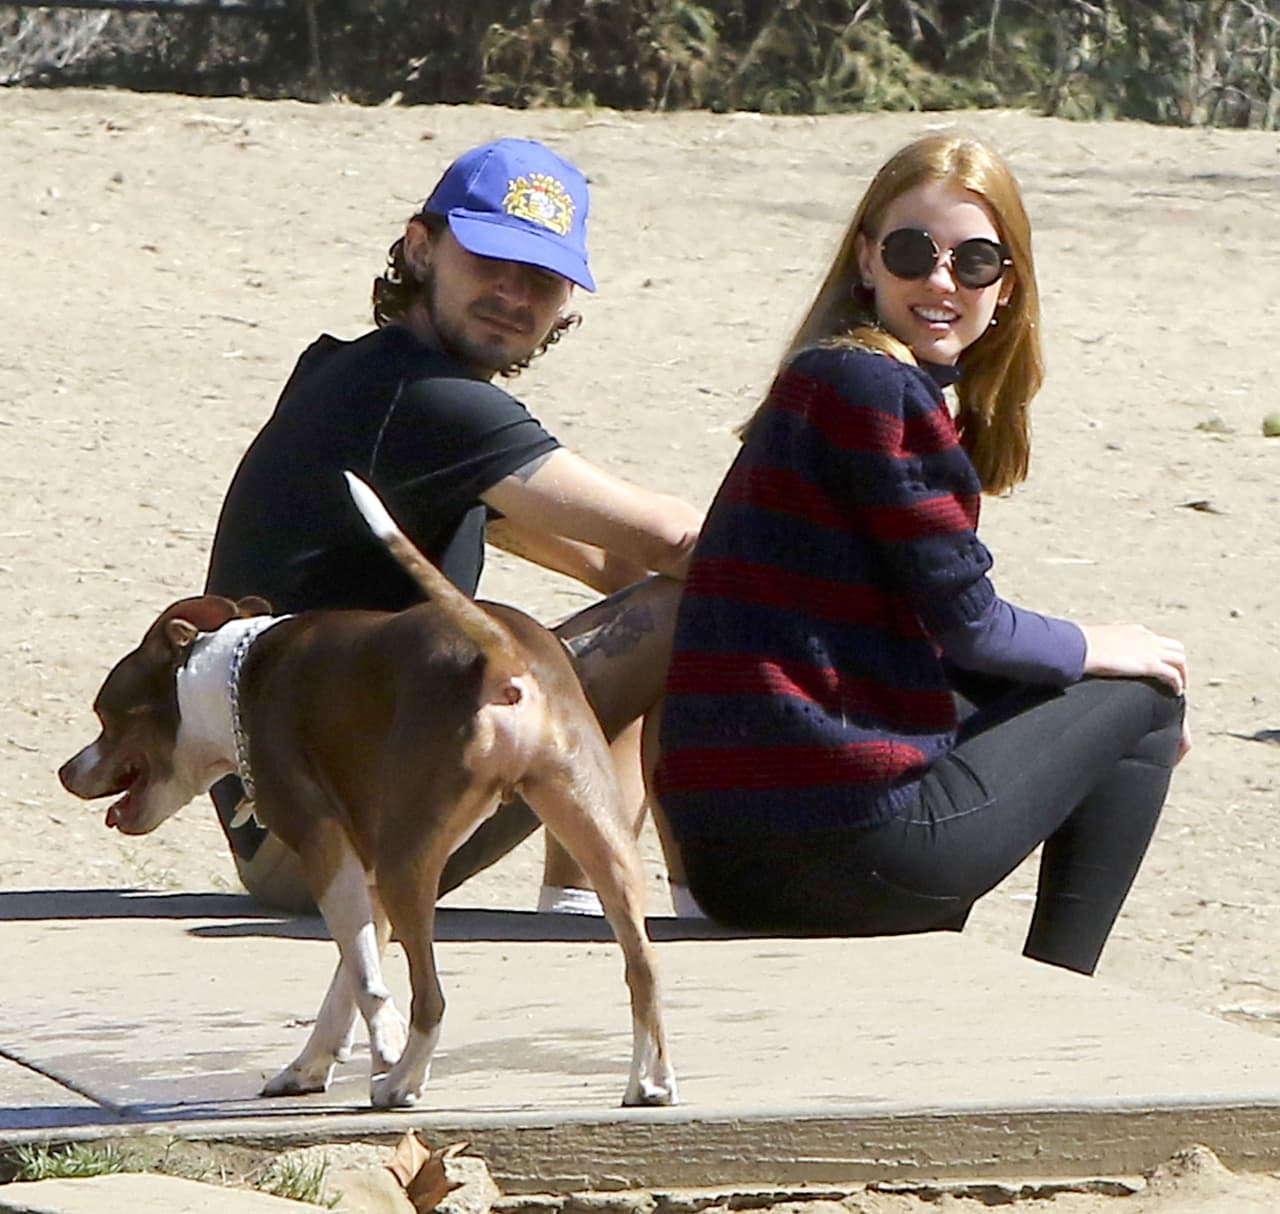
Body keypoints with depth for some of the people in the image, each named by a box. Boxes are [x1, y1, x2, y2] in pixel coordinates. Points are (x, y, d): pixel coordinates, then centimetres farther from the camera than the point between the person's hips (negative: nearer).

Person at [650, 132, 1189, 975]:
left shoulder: (822, 383, 17)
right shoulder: (877, 389, -12)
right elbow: (970, 628, -9)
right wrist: (1099, 650, 9)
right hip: (848, 854, -9)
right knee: (1143, 693, 13)